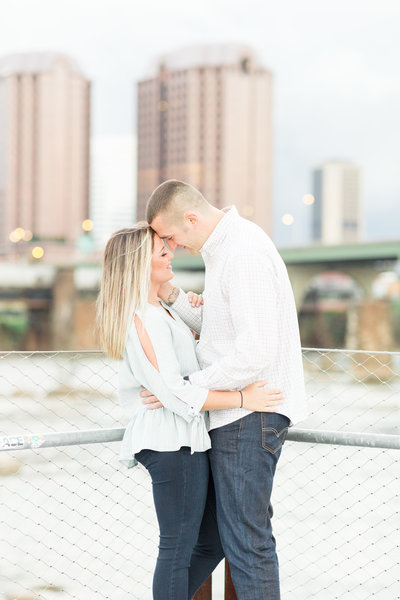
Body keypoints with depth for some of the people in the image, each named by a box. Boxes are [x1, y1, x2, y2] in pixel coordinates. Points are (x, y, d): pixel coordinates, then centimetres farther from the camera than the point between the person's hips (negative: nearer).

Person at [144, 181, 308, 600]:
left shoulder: (244, 254, -20)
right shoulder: (223, 248, 14)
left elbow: (255, 354, -26)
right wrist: (171, 296, 5)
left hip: (250, 414, -11)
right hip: (237, 412, 11)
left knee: (244, 540, -5)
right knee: (251, 528, 16)